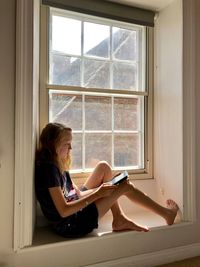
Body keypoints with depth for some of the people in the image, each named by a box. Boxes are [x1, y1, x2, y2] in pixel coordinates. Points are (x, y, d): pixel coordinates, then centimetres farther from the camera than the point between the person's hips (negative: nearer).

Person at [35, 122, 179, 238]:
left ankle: (119, 219, 4)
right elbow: (64, 211, -25)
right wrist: (97, 193, -22)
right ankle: (166, 214, 17)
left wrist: (101, 190, -7)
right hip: (70, 225, -9)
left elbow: (77, 192, 7)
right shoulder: (49, 169, -24)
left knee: (103, 167, 4)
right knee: (126, 186, -5)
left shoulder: (57, 164, 5)